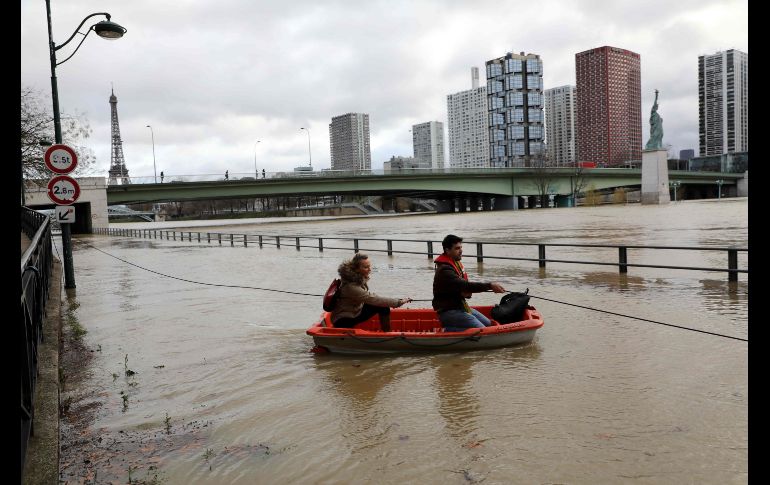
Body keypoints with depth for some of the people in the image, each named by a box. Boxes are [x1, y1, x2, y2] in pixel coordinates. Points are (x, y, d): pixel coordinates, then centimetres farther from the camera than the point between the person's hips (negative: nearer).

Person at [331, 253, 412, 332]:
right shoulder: (351, 286, -31)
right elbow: (373, 299, -31)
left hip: (356, 311, 9)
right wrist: (399, 302, -28)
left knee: (383, 306, -7)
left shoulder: (360, 277, -5)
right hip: (343, 320, -9)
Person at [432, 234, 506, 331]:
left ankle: (452, 327, 8)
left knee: (488, 324, 10)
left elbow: (464, 284, 19)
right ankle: (449, 330, -8)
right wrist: (490, 286, -34)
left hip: (460, 306, 10)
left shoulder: (456, 263, 11)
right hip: (448, 311, -10)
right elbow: (464, 285, -31)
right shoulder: (444, 270, -22)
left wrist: (467, 292, -6)